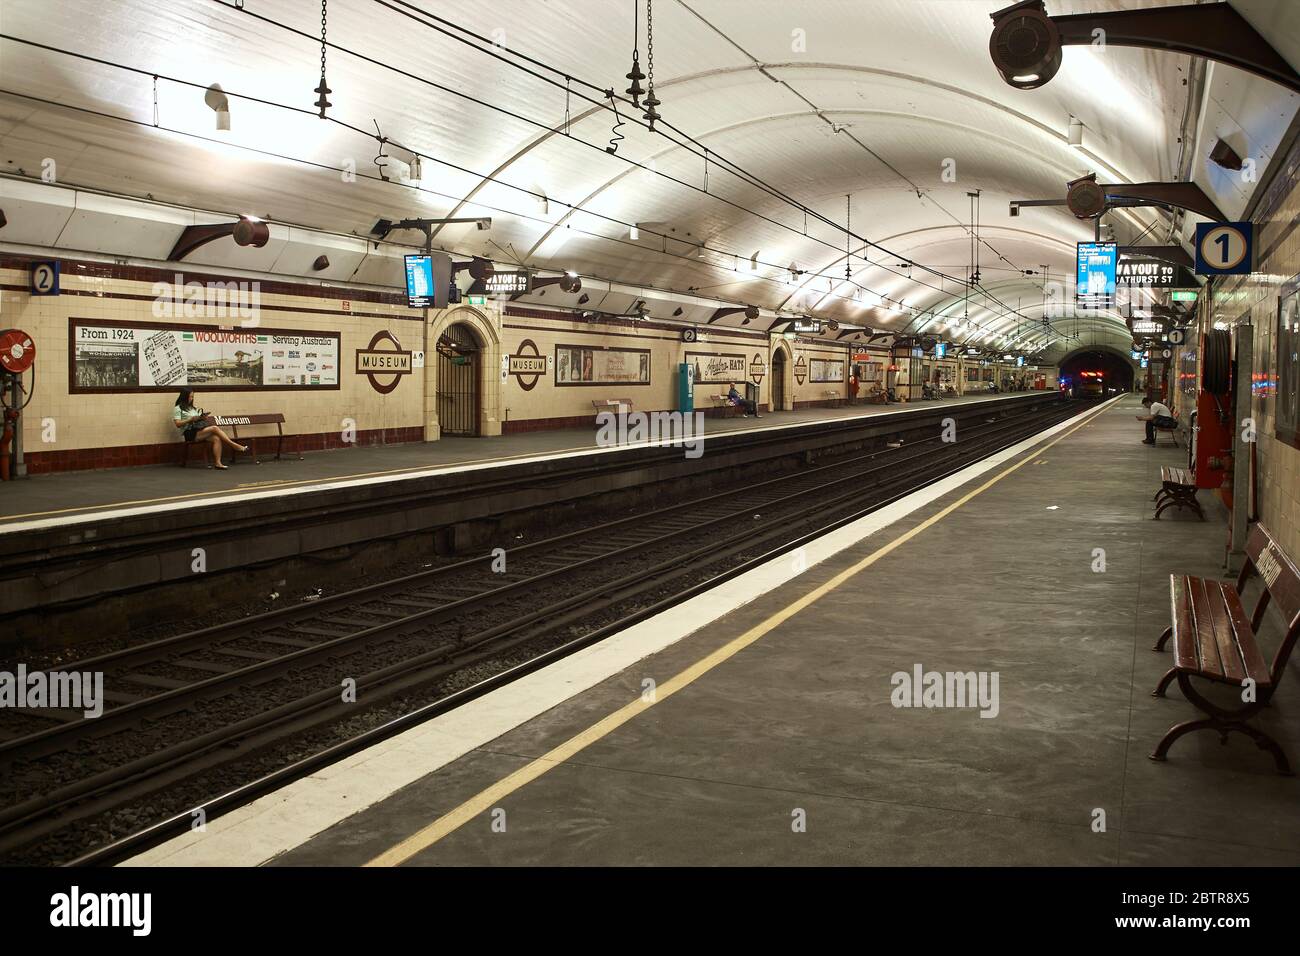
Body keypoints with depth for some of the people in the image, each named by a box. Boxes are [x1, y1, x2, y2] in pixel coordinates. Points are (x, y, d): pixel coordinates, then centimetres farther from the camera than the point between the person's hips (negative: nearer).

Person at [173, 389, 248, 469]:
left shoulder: (192, 408, 26)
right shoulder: (178, 408, 6)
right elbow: (178, 424, -6)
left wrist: (203, 418, 0)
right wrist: (191, 419, -15)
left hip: (200, 431, 7)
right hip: (191, 433, -7)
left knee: (216, 438, -25)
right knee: (214, 428, -27)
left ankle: (217, 463, -32)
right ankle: (235, 446, -26)